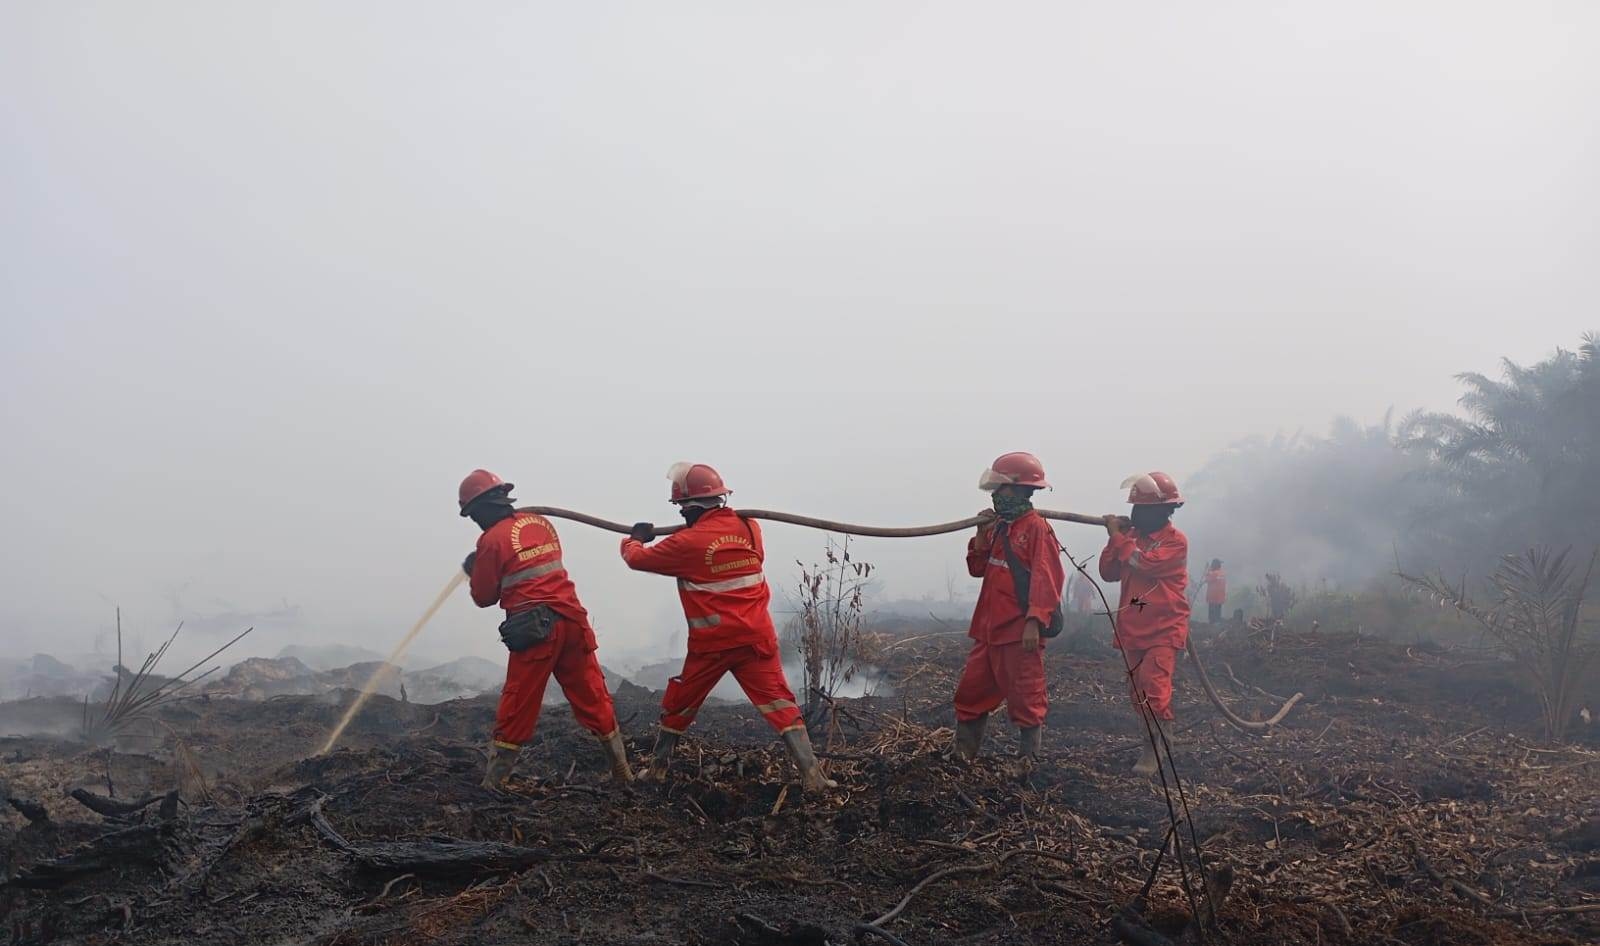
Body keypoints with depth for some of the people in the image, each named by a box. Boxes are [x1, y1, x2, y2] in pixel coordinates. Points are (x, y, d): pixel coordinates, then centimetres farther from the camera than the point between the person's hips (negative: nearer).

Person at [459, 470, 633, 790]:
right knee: (593, 699, 13)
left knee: (516, 710, 5)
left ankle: (493, 783, 14)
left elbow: (484, 598, 2)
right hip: (572, 620, 5)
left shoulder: (492, 540, -7)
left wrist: (474, 571, 21)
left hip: (534, 631, -5)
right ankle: (622, 772, 19)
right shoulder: (541, 523, 11)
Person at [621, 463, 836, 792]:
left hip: (712, 644, -2)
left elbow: (637, 558, 4)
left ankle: (657, 770, 31)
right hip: (756, 638, 3)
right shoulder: (749, 527, 1)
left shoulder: (687, 542, -10)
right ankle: (812, 775, -9)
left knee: (677, 708, 18)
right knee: (780, 705, 1)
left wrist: (635, 539, 28)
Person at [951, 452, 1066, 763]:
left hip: (1020, 632, -9)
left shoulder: (1037, 528, -12)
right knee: (970, 693, 12)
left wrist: (1034, 623, -23)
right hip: (989, 629, 9)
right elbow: (977, 568, 16)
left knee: (1025, 700, 1)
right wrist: (982, 533, 1)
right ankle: (962, 755, 22)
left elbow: (1046, 579, -17)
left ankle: (1030, 760, 13)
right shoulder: (999, 526, 14)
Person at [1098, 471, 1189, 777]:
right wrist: (1116, 538, -5)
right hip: (1132, 629, 7)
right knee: (1138, 691, 12)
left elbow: (1144, 563, -24)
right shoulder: (1132, 536, 10)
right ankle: (1166, 735, 29)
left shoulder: (1176, 541, -9)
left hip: (1164, 629, -7)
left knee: (1154, 688, -18)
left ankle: (1152, 752, -14)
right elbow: (1108, 572, 6)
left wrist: (1118, 536, -13)